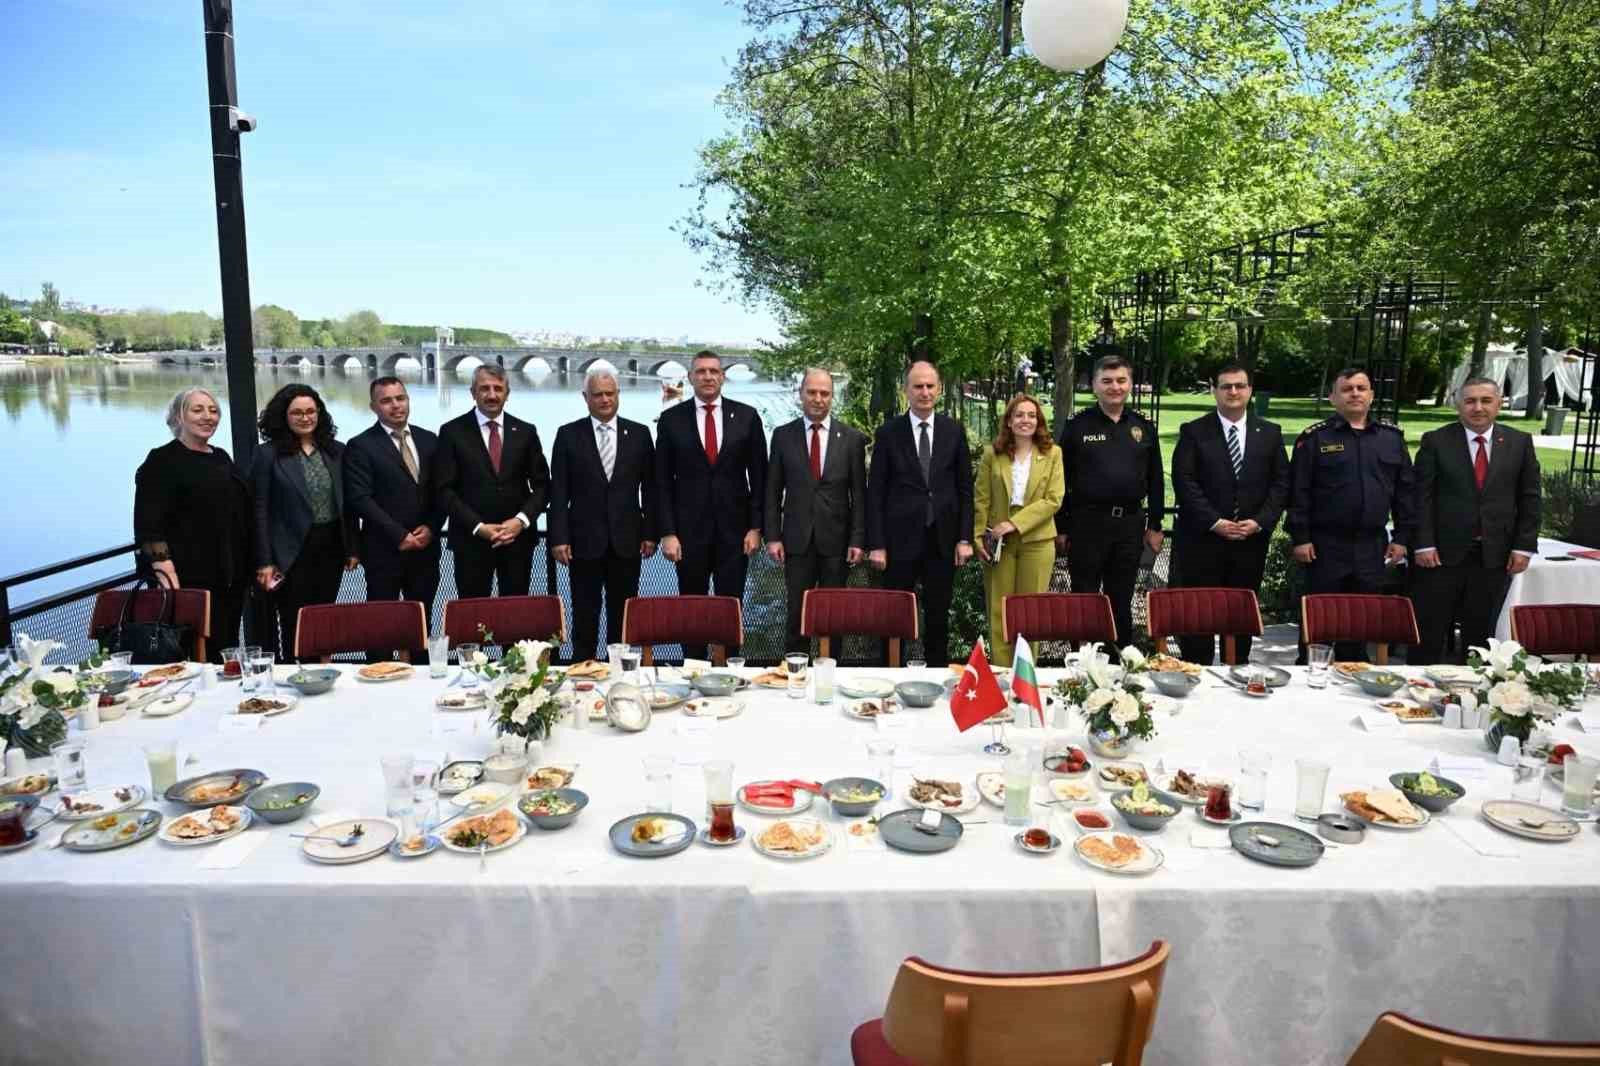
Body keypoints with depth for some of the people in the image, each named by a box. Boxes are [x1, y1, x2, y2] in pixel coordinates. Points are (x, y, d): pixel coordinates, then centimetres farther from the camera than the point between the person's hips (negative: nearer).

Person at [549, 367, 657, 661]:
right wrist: (559, 538, -6)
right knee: (584, 615, 5)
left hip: (627, 541, 1)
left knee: (623, 614, 8)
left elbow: (649, 489, 7)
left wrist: (650, 533, 1)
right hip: (584, 540, -1)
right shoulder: (568, 435, 2)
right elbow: (558, 491, 0)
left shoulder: (639, 434, 6)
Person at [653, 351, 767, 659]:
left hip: (734, 529, 0)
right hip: (689, 530, 0)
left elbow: (759, 475, 5)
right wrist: (667, 532, -5)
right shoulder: (671, 419, 2)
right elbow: (662, 481, 1)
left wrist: (756, 527, -1)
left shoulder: (747, 416, 3)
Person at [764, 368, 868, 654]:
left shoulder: (852, 438, 2)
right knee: (796, 615, 5)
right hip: (797, 541, 0)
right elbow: (773, 491, 5)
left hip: (836, 540, 0)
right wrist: (773, 536, -1)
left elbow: (859, 494, 2)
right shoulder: (783, 435, 4)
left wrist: (858, 540, -3)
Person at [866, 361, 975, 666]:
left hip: (942, 539, 2)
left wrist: (965, 538, 0)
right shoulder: (888, 433, -1)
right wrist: (876, 544, -7)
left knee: (938, 616, 11)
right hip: (901, 538, -1)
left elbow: (965, 488, 6)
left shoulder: (954, 430, 5)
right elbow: (875, 492, -2)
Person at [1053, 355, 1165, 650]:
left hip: (1130, 524, 3)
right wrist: (1060, 528, -4)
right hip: (1087, 523, -3)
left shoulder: (1144, 427, 9)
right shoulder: (1076, 426, -1)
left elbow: (1155, 480, 12)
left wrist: (1155, 526, 8)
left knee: (1122, 600, 12)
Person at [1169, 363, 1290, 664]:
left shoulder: (1270, 433, 10)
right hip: (1201, 539, -3)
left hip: (1251, 540, 3)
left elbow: (1280, 483, 8)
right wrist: (1215, 522, -13)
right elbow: (1185, 482, -6)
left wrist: (1260, 522, -6)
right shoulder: (1193, 432, 0)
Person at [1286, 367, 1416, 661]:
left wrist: (1401, 537, 5)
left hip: (1373, 547, 3)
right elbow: (1298, 491, -4)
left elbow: (1406, 490, 11)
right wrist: (1300, 538, -10)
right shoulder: (1314, 437, -1)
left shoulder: (1392, 437, 9)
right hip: (1326, 546, -3)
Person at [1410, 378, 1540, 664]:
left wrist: (1524, 546, 0)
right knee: (1428, 633, 3)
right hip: (1442, 553, -2)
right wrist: (1424, 545, -10)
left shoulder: (1520, 443, 7)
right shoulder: (1436, 441, -1)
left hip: (1495, 556, 2)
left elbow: (1529, 498, 8)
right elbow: (1422, 497, -3)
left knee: (1479, 635, 9)